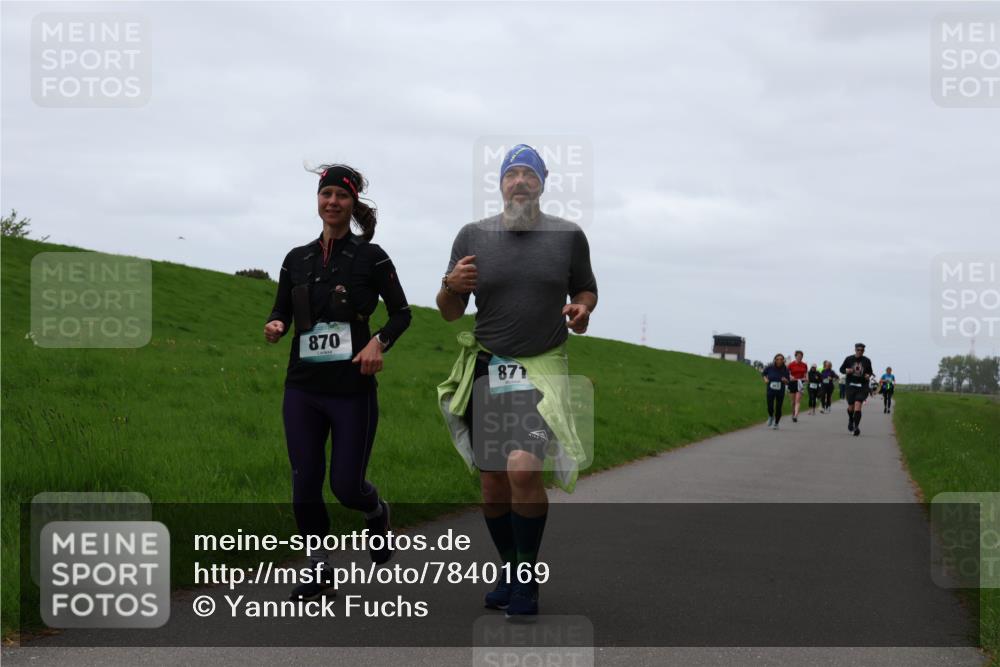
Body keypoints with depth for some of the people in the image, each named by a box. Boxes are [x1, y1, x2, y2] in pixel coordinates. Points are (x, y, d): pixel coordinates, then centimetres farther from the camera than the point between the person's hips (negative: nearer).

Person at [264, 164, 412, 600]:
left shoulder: (369, 256, -3)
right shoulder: (297, 259, 7)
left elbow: (401, 312, 1)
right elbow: (281, 310, 15)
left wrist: (380, 342, -17)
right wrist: (275, 326, -8)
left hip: (352, 389, -3)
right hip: (302, 388, 4)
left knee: (346, 485, -1)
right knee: (304, 483, 2)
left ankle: (377, 513, 35)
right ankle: (318, 569, 18)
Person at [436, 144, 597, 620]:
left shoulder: (568, 236, 2)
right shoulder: (473, 236, 3)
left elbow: (586, 290, 16)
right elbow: (449, 312, 8)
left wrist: (582, 309, -8)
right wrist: (451, 286, -14)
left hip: (544, 368, -2)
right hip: (488, 368, 2)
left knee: (523, 468, -21)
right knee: (492, 481, 6)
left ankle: (529, 575, -3)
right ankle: (510, 571, 27)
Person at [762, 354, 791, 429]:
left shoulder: (785, 369, -10)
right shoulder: (770, 367, -10)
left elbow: (789, 383, -3)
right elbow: (763, 373, 10)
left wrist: (785, 380, -24)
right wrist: (765, 379, -9)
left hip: (780, 392, 0)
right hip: (771, 391, 0)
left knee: (778, 408, 0)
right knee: (770, 407, -7)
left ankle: (776, 423, 25)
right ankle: (771, 417, 29)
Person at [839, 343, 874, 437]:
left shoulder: (867, 361, 3)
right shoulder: (849, 359, 2)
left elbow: (870, 371, 16)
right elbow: (841, 369, 9)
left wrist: (868, 375, -6)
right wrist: (846, 371, -12)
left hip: (862, 386, -1)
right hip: (851, 385, 1)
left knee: (858, 405, -16)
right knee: (851, 407, 6)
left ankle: (856, 426, -10)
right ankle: (851, 420, 38)